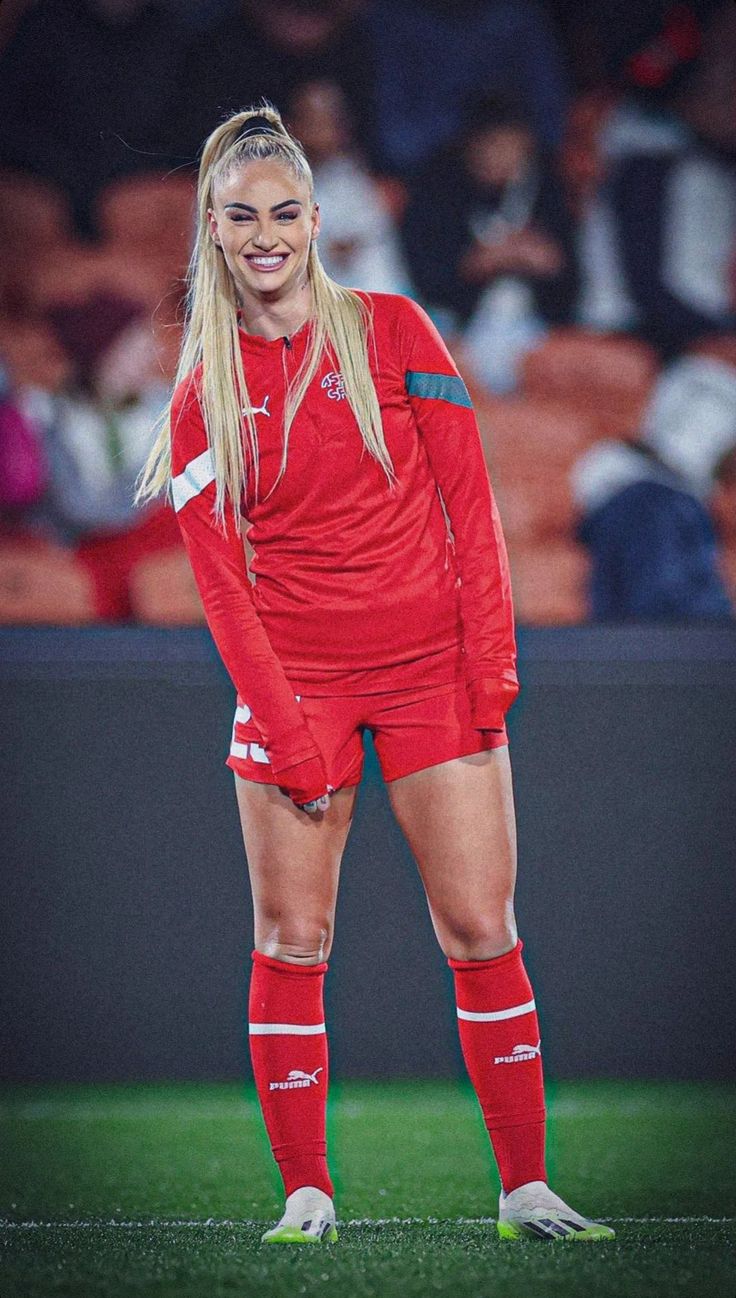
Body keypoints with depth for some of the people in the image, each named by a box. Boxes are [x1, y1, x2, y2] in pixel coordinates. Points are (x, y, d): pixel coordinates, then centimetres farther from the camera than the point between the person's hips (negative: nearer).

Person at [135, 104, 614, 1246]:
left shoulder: (391, 331, 3)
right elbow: (220, 578, -1)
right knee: (292, 942, -3)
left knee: (482, 930, -3)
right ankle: (306, 1195, 5)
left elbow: (467, 497, 1)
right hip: (292, 680, 0)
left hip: (433, 670, 0)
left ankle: (527, 1189, 4)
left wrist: (490, 657, -7)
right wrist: (283, 725, -11)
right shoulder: (205, 395, 4)